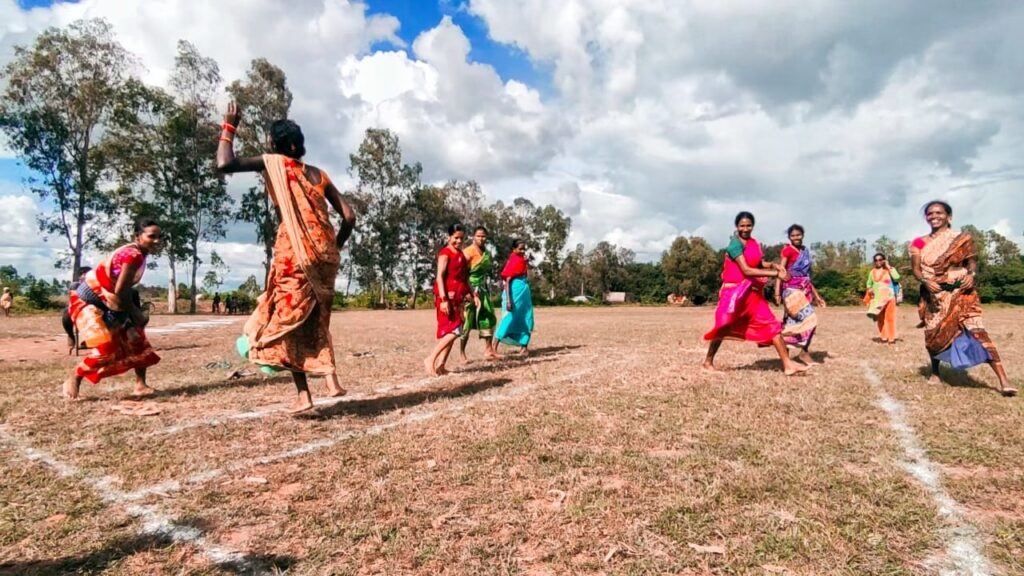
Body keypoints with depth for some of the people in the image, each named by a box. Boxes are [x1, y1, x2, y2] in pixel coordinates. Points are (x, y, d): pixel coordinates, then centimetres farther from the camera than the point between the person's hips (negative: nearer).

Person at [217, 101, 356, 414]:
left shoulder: (272, 163, 4)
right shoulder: (319, 174, 17)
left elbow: (224, 164, -6)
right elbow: (349, 217, 10)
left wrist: (229, 127, 9)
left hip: (295, 253, -5)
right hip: (326, 255, 5)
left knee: (286, 319, 5)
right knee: (316, 320, 19)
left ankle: (303, 395, 1)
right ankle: (331, 379, 8)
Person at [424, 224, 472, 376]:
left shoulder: (461, 254, 18)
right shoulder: (445, 253, -8)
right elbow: (439, 277, -15)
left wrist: (473, 294, 16)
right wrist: (443, 299, -23)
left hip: (457, 297, 8)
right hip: (447, 296, -8)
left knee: (450, 331, 6)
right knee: (453, 330, -14)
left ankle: (440, 365, 10)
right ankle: (430, 360, -8)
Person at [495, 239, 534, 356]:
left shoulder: (523, 259, 12)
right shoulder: (512, 261, -13)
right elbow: (507, 281, -19)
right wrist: (508, 299, -24)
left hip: (524, 291, 9)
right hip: (515, 291, -9)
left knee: (526, 321, 9)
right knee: (509, 319, -8)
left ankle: (523, 346, 17)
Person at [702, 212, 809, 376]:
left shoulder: (754, 243, 9)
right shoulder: (735, 244, -16)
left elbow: (759, 263, 17)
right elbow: (747, 270, -23)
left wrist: (774, 265, -4)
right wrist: (775, 274, -23)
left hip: (753, 292, 7)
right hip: (734, 291, -7)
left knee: (771, 325, 1)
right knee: (724, 328, 4)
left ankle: (787, 364, 5)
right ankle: (708, 362, 19)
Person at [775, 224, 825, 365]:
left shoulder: (805, 251, 16)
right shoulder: (788, 250, -5)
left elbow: (806, 276, 20)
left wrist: (816, 295, 21)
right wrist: (777, 291, -22)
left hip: (804, 290, 7)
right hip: (792, 289, -7)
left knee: (793, 323, 6)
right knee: (810, 319, -13)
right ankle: (804, 352, -2)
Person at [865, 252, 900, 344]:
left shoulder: (890, 270, 0)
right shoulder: (872, 272, 10)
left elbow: (897, 278, -19)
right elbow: (869, 283, 22)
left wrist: (889, 267, -12)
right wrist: (869, 289, 1)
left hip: (888, 297, -3)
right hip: (877, 298, 3)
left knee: (890, 317, -5)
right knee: (880, 318, 5)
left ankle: (891, 337, -1)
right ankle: (884, 337, 14)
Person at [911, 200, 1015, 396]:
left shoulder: (962, 239, 4)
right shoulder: (919, 243, 4)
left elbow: (971, 261, 6)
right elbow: (916, 269, 1)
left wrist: (971, 274, -16)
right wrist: (926, 281, -18)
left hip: (960, 293, -2)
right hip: (934, 295, 2)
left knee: (976, 330, -16)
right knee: (934, 334, 4)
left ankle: (1003, 380, -17)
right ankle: (935, 373, 27)